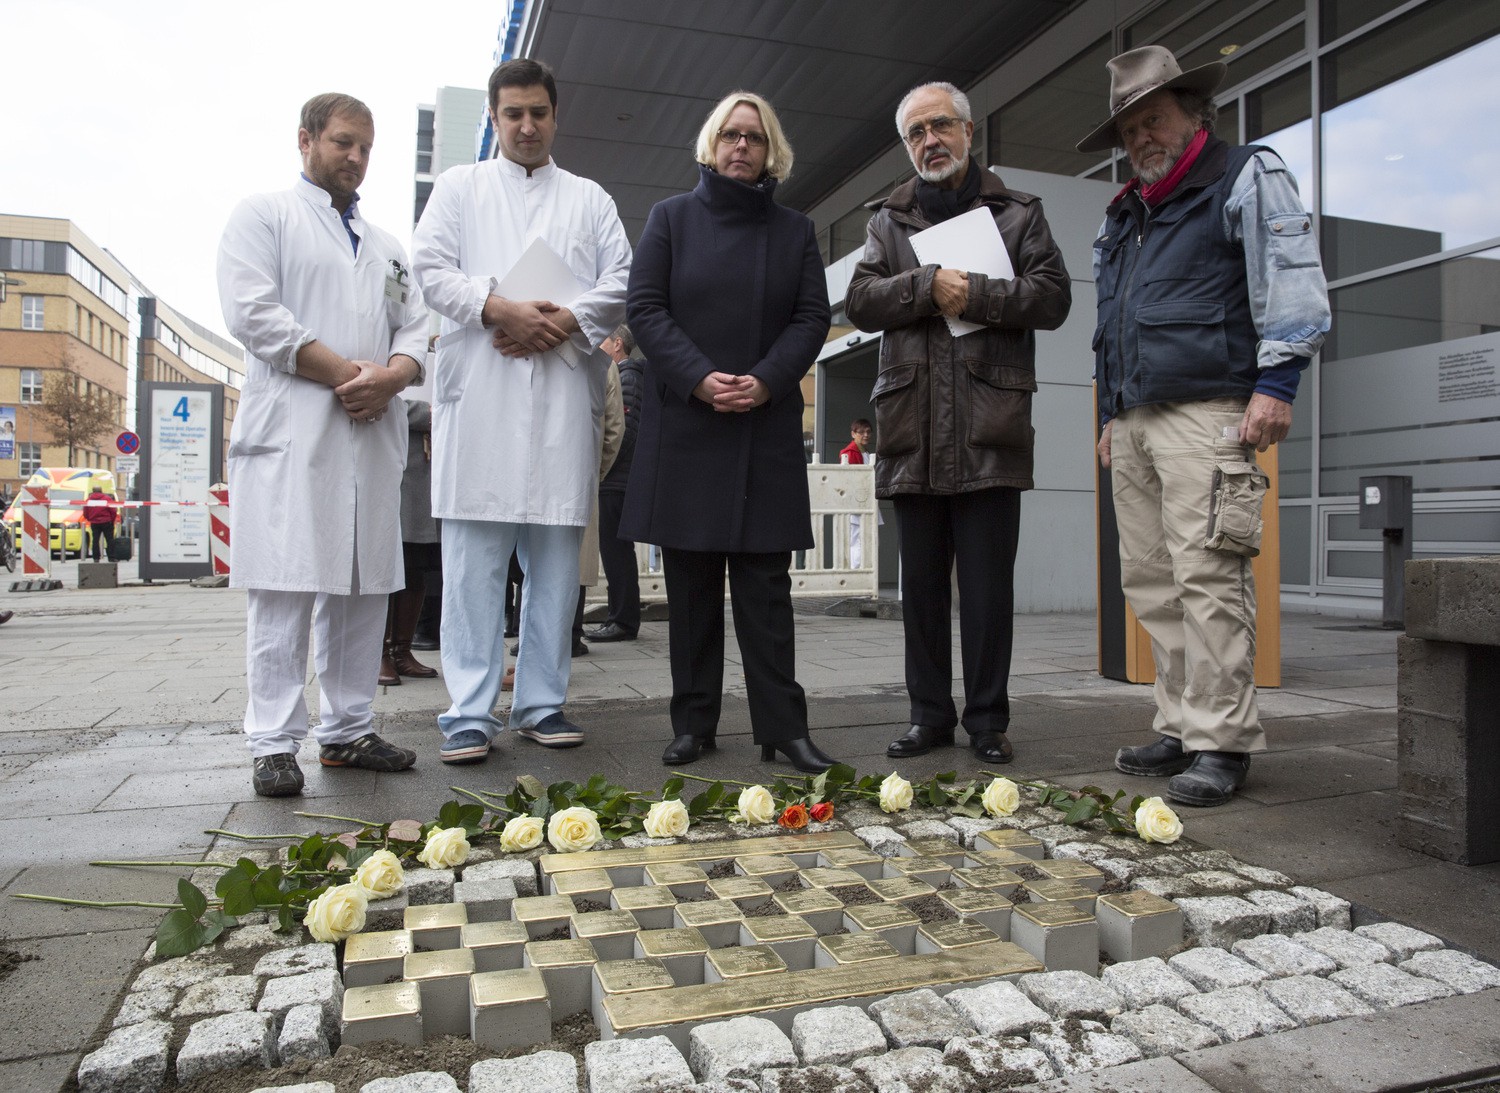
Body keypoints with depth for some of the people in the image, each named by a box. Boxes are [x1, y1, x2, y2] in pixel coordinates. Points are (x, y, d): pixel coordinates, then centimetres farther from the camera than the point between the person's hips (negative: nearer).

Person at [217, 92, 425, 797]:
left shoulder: (385, 246, 25)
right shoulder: (264, 215, 9)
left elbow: (415, 328, 15)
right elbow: (252, 310, -6)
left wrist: (392, 375, -7)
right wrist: (344, 372, -12)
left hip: (374, 433, 6)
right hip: (291, 427, -5)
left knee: (363, 586, 5)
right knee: (284, 587, -8)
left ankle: (346, 731, 13)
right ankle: (274, 744, -1)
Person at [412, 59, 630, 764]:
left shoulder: (590, 199, 22)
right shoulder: (459, 188, 19)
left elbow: (622, 281, 9)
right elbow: (429, 267, 5)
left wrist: (565, 321, -8)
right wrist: (499, 309, -11)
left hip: (566, 394, 2)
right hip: (479, 394, -1)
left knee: (556, 560, 2)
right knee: (473, 560, -5)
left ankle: (541, 704, 10)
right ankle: (470, 711, -1)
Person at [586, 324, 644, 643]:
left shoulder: (628, 376, -7)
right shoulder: (619, 375, 22)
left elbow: (626, 428, -16)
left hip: (617, 479, -10)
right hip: (614, 479, 10)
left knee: (616, 551, -7)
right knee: (615, 551, 11)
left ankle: (624, 621, -3)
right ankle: (620, 618, 16)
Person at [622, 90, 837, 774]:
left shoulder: (795, 230, 15)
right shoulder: (672, 217, 11)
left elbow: (812, 317, 6)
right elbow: (644, 307, 1)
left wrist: (765, 381, -12)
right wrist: (700, 378, -13)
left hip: (767, 426, 1)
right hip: (683, 423, 0)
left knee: (765, 580, 0)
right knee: (690, 581, 3)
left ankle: (783, 724, 4)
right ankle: (694, 723, 11)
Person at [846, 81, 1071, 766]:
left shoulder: (1018, 213, 14)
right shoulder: (888, 220, 19)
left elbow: (1052, 297, 2)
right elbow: (859, 302, 4)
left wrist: (974, 295, -10)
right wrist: (930, 285, -10)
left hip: (989, 423, -2)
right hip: (912, 426, 2)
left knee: (988, 583, -1)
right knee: (921, 579, 7)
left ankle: (988, 721, 11)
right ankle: (930, 714, 18)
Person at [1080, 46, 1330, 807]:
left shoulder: (1248, 178, 8)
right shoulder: (1123, 217, 28)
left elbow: (1292, 282, -3)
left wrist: (1274, 383, -13)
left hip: (1207, 412, -7)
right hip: (1135, 423, 7)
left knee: (1207, 574, -13)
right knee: (1150, 580, 3)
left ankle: (1221, 742, -8)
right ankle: (1180, 729, 10)